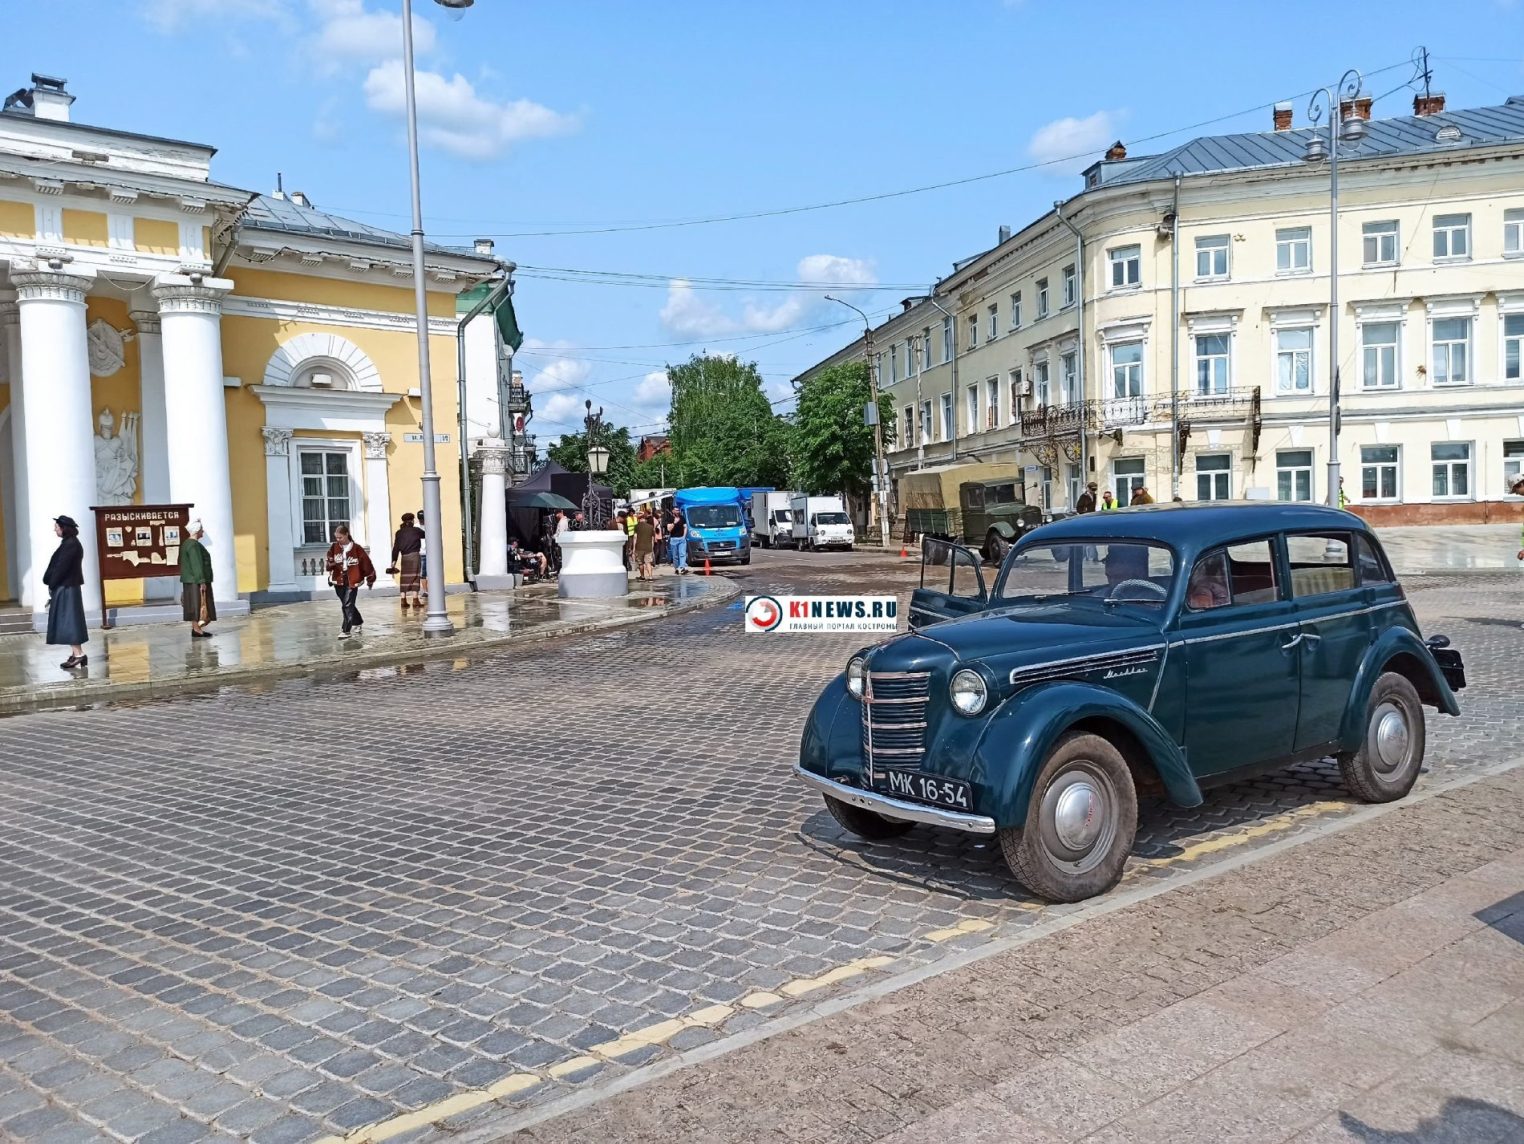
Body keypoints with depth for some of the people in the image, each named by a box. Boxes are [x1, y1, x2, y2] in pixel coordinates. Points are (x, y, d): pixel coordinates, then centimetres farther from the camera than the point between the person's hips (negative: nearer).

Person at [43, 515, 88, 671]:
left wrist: (51, 585, -9)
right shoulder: (69, 543, 13)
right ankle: (76, 654, 14)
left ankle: (79, 654, -7)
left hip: (66, 588, -10)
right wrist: (52, 585, 9)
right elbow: (58, 566, 15)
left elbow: (61, 567, -18)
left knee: (69, 621, -8)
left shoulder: (71, 544, -17)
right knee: (68, 622, 11)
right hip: (65, 587, 10)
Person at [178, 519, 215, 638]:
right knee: (198, 604, -7)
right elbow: (196, 565, -23)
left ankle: (195, 628, 14)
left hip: (191, 581, 10)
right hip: (196, 581, -10)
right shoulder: (194, 545, -18)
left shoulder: (187, 543, 14)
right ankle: (197, 630, -5)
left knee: (195, 605, 11)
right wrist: (202, 581, -23)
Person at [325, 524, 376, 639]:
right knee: (346, 604, 18)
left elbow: (366, 563, -2)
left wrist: (370, 579, 2)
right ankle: (358, 622, 40)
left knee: (348, 605, -12)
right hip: (339, 581, 5)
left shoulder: (356, 549, -9)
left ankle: (346, 630, -11)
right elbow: (329, 561, 13)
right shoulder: (334, 548, 2)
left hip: (352, 581, -5)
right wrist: (330, 564, -12)